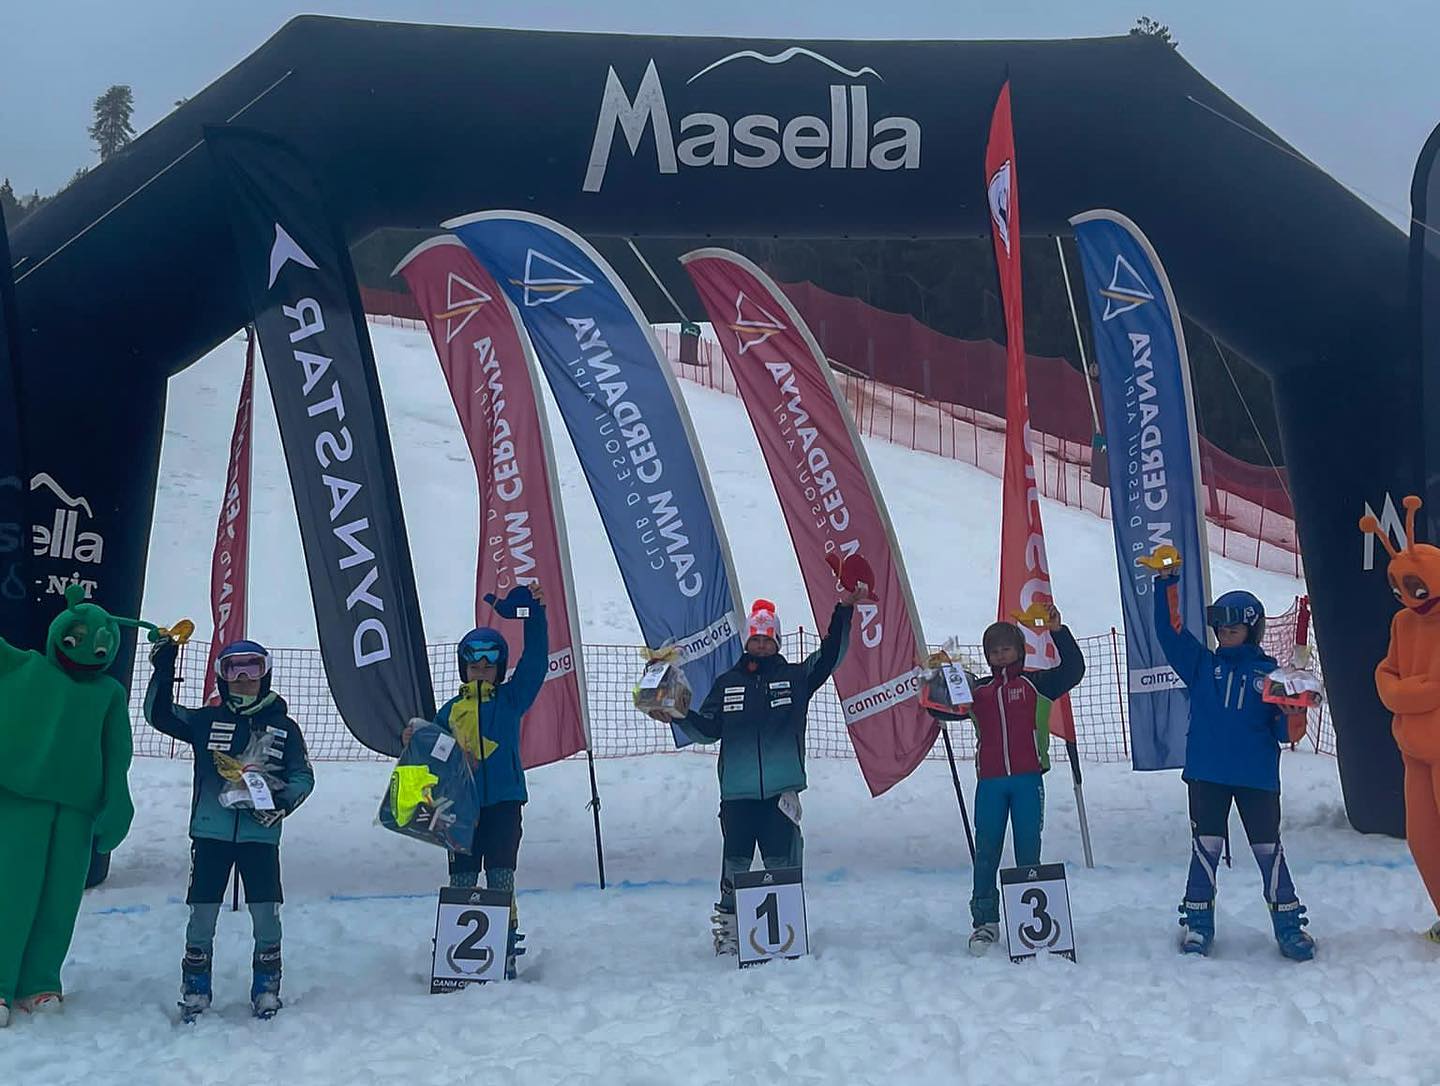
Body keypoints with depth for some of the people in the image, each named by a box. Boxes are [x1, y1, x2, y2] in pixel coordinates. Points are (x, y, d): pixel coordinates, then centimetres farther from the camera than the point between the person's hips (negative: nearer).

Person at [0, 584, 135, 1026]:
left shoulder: (110, 692, 12)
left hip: (77, 806, 2)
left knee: (59, 899, 3)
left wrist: (115, 806, -3)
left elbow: (117, 755, 7)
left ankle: (39, 983, 13)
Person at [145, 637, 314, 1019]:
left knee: (266, 916, 0)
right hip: (210, 833, 1)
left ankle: (266, 988, 15)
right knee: (202, 916, 3)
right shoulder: (207, 720, 8)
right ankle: (195, 990, 17)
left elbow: (303, 776, 7)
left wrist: (283, 803, -11)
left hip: (260, 835, 0)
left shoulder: (284, 727, 6)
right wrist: (163, 672, -8)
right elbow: (159, 715, 4)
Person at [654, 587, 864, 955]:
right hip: (737, 792, 1)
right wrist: (680, 717, -5)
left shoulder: (795, 676, 9)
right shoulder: (727, 683, 12)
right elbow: (708, 729, 11)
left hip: (781, 790, -1)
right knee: (735, 864, 2)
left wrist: (844, 610, -8)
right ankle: (727, 928, 12)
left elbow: (829, 656, -1)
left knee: (781, 864, 2)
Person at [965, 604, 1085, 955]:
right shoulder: (977, 690, 14)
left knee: (1028, 851, 5)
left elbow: (1073, 670, -6)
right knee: (986, 853, 3)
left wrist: (1058, 632, -15)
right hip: (990, 782, 2)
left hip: (1028, 780, -2)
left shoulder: (1036, 683, 5)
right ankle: (985, 922, 9)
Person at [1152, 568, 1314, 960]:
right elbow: (1170, 631, -2)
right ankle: (1198, 923, 14)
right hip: (1207, 773, 1)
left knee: (1268, 849, 1)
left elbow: (1282, 731, 3)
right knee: (1205, 848, 3)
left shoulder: (1269, 672, 4)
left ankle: (1288, 924, 13)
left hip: (1257, 776, -1)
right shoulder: (1202, 664, 8)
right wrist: (1167, 584, -11)